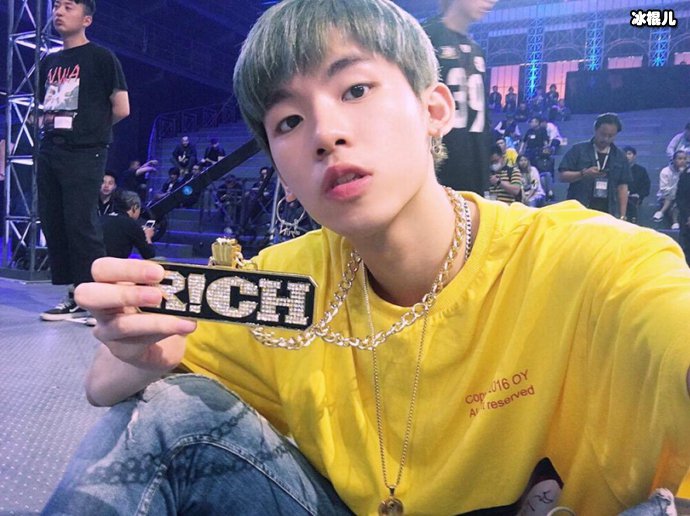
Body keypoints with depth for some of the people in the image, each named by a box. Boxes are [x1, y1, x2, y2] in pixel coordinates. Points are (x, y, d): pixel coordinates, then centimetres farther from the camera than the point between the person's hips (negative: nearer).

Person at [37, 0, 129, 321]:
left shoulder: (101, 58, -1)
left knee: (81, 224, -11)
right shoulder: (49, 62, 18)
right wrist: (47, 124, 8)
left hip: (84, 153, -7)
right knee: (52, 223, 6)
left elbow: (121, 109, -5)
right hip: (49, 151, 7)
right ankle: (73, 296, 13)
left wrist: (92, 128, 4)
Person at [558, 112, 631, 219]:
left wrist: (622, 216, 3)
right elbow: (562, 175, -4)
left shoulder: (620, 157, 10)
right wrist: (583, 173, -21)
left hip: (607, 213, 3)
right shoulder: (578, 150, 1)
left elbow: (622, 187, 9)